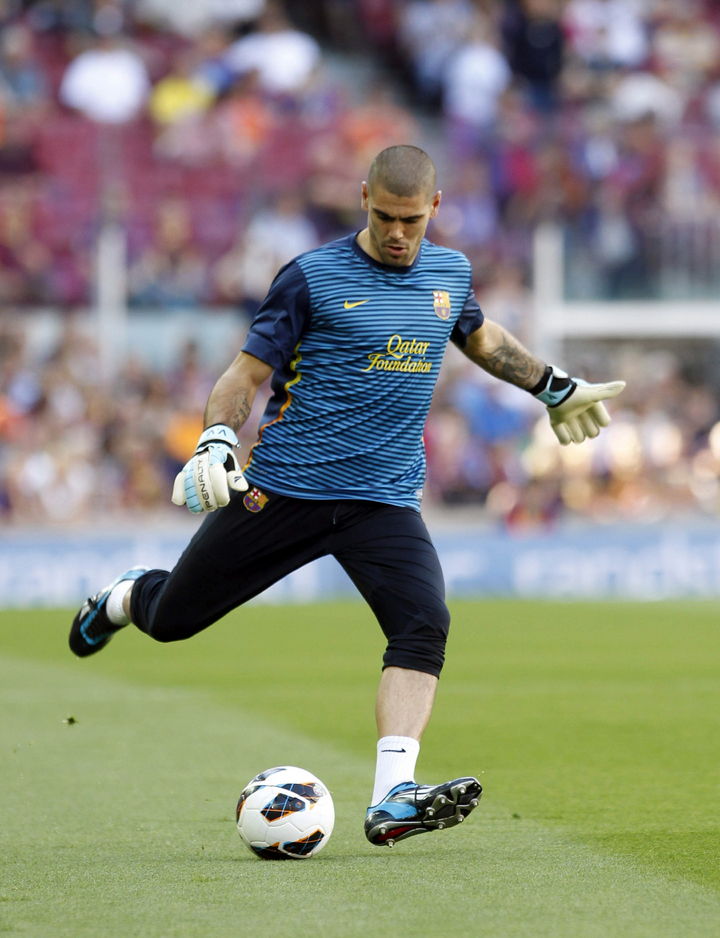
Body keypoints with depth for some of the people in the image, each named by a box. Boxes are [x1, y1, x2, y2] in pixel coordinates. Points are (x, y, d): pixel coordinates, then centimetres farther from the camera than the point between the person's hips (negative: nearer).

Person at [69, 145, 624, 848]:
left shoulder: (450, 272, 8)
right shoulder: (313, 277, -7)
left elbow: (479, 336, 31)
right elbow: (247, 373, -5)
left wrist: (555, 389, 37)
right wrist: (215, 441, -22)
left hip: (385, 500, 3)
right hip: (282, 490, -3)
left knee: (424, 626, -23)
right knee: (170, 619, 6)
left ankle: (392, 800, -31)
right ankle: (128, 595, 44)